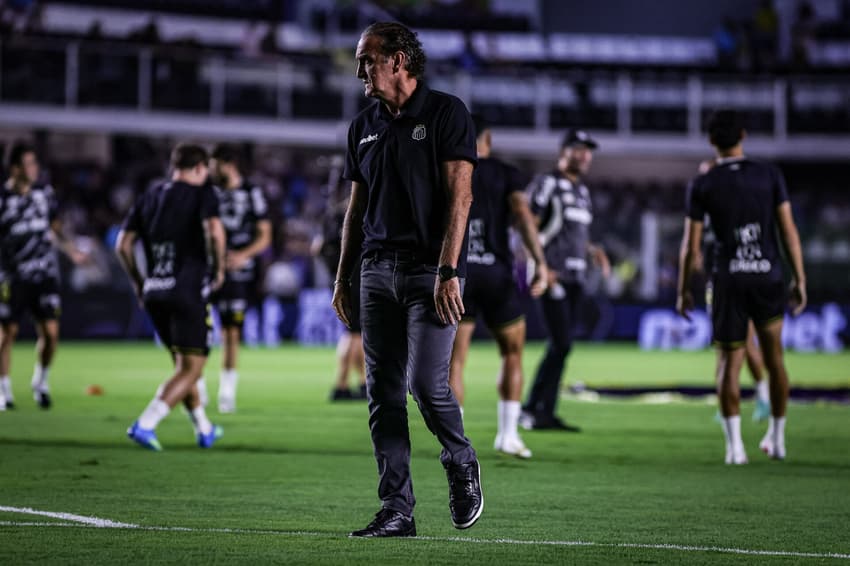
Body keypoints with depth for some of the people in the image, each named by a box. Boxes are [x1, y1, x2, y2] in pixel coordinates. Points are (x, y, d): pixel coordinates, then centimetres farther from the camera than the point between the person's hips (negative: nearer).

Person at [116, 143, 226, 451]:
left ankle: (204, 429, 31)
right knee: (191, 370, -3)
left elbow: (123, 244, 9)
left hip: (154, 292, 7)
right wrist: (219, 267, -6)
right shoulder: (202, 193, -2)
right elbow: (214, 230, -21)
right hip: (189, 291, -6)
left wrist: (137, 282, 18)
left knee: (182, 364, 21)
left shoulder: (149, 196, 14)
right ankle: (145, 424, -19)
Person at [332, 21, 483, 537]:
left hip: (430, 269, -6)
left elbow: (459, 196, -10)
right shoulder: (365, 127, 15)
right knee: (384, 393, 1)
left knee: (426, 382, -15)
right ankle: (397, 511, 4)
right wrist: (343, 277, 14)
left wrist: (448, 273, -17)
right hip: (378, 271, 6)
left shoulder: (446, 113, -3)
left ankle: (462, 463, 14)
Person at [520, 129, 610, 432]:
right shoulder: (546, 184, -7)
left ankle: (544, 412, 8)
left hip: (575, 279, 8)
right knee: (561, 344, -13)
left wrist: (592, 251, 9)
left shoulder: (582, 192, 19)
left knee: (561, 346, 6)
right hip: (552, 277, -8)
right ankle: (534, 409, -6)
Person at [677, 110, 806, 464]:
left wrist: (683, 290, 8)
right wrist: (799, 279, 6)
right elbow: (789, 231, -1)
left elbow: (691, 245, -1)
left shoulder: (702, 186, -2)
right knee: (773, 358, 16)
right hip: (768, 274, 1)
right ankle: (777, 438, 22)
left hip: (729, 280, -1)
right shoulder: (769, 176, 0)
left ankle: (734, 445, -8)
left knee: (728, 362, 3)